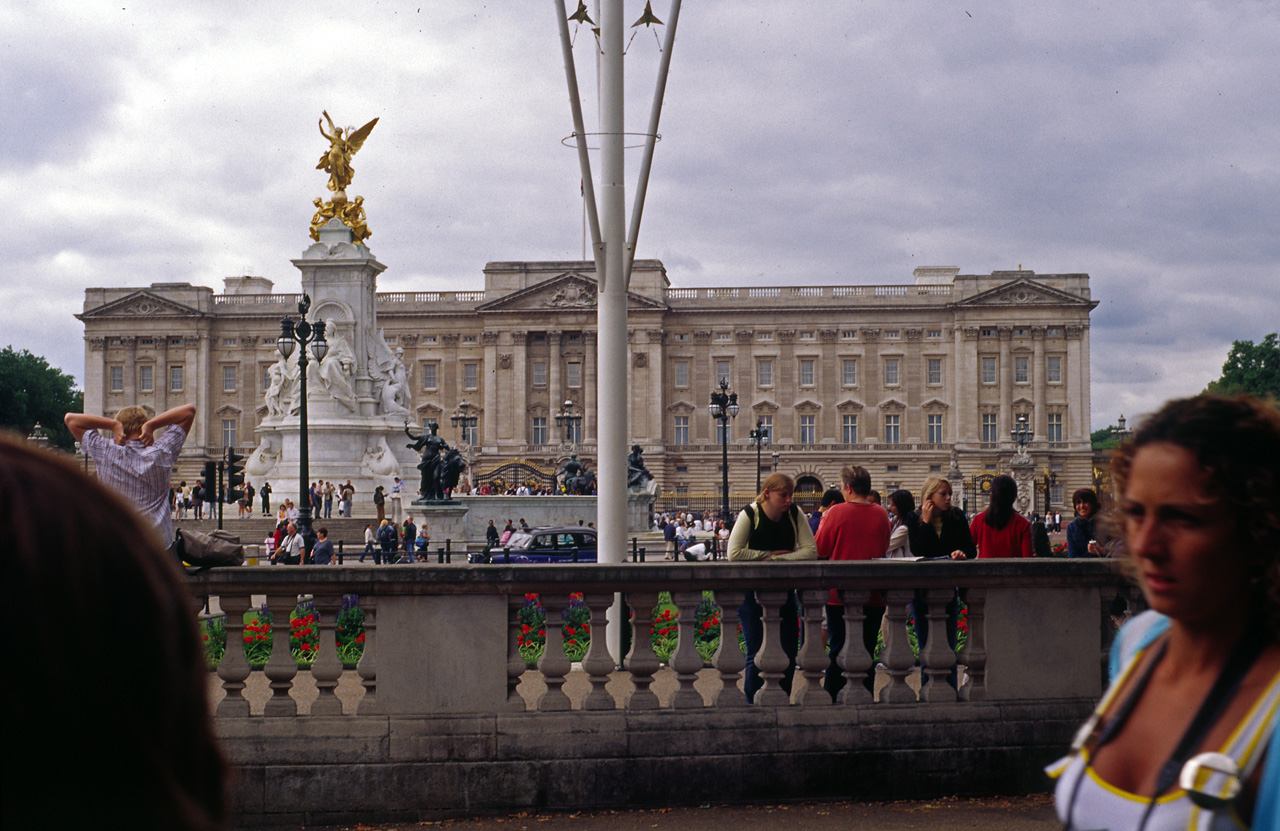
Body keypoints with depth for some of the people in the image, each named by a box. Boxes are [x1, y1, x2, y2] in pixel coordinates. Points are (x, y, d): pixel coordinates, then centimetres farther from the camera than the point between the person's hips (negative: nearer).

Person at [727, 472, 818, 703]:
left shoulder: (795, 514, -4)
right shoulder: (750, 515, -13)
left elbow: (811, 551, -11)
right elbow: (734, 553, -21)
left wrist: (776, 559, -18)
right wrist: (769, 554, -17)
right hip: (752, 591, -4)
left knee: (789, 650, 6)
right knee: (756, 653, -4)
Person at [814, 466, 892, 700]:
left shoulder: (837, 512, -11)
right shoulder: (881, 514, 0)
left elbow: (820, 549, -2)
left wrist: (823, 524, 14)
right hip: (873, 594, 3)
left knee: (838, 650, 5)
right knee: (867, 651, 8)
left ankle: (830, 701, 7)